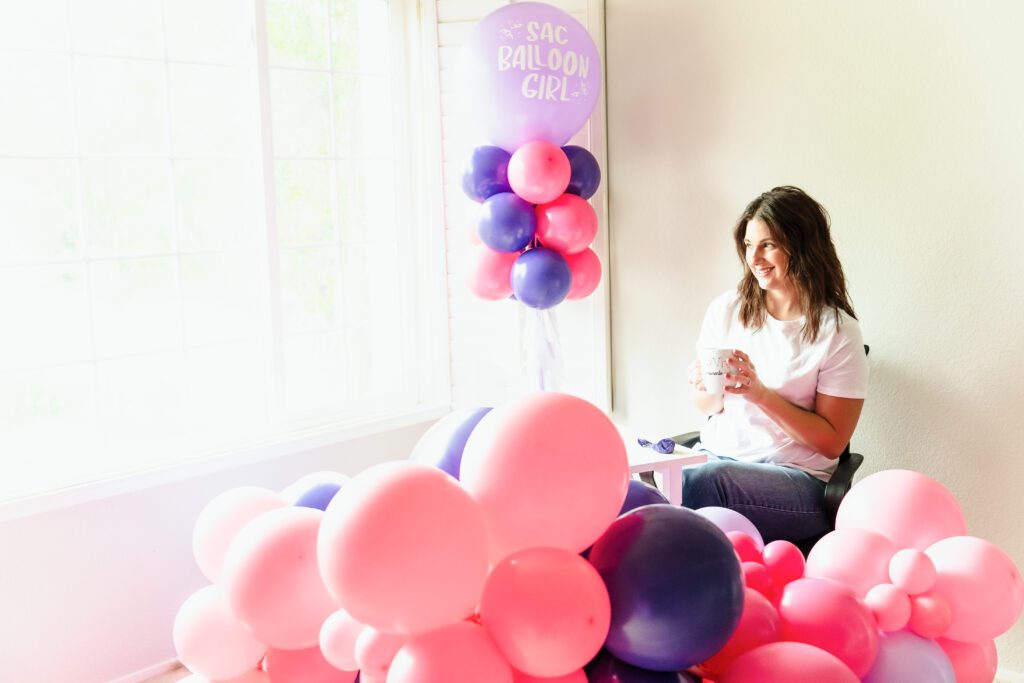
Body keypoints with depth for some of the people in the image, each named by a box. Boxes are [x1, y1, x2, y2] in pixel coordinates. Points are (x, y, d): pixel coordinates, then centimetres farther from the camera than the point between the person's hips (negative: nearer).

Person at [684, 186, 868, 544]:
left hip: (797, 477, -3)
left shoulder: (837, 331, -4)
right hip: (717, 455, 3)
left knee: (703, 479, -35)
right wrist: (706, 389, -10)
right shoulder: (727, 309, 7)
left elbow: (832, 441, -4)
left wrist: (761, 394, -16)